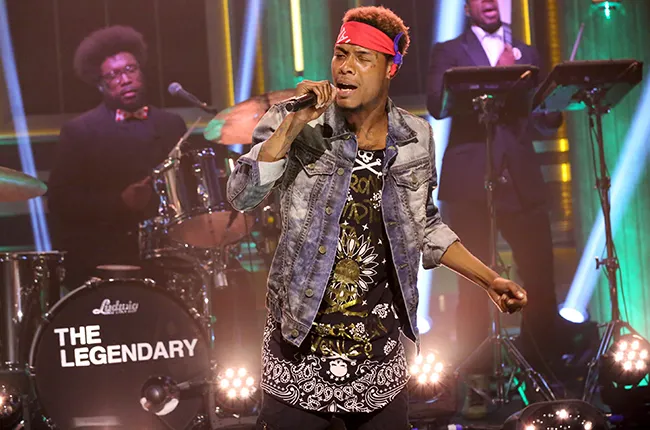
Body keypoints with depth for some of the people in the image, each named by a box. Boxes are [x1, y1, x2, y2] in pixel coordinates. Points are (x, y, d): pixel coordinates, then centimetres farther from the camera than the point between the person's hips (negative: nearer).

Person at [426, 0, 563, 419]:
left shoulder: (526, 53, 18)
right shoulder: (449, 52, 9)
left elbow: (547, 122, 15)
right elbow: (437, 105, -8)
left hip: (522, 180, 3)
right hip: (470, 181, -3)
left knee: (541, 280, 0)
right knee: (474, 284, -2)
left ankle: (542, 373, 12)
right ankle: (478, 382, 2)